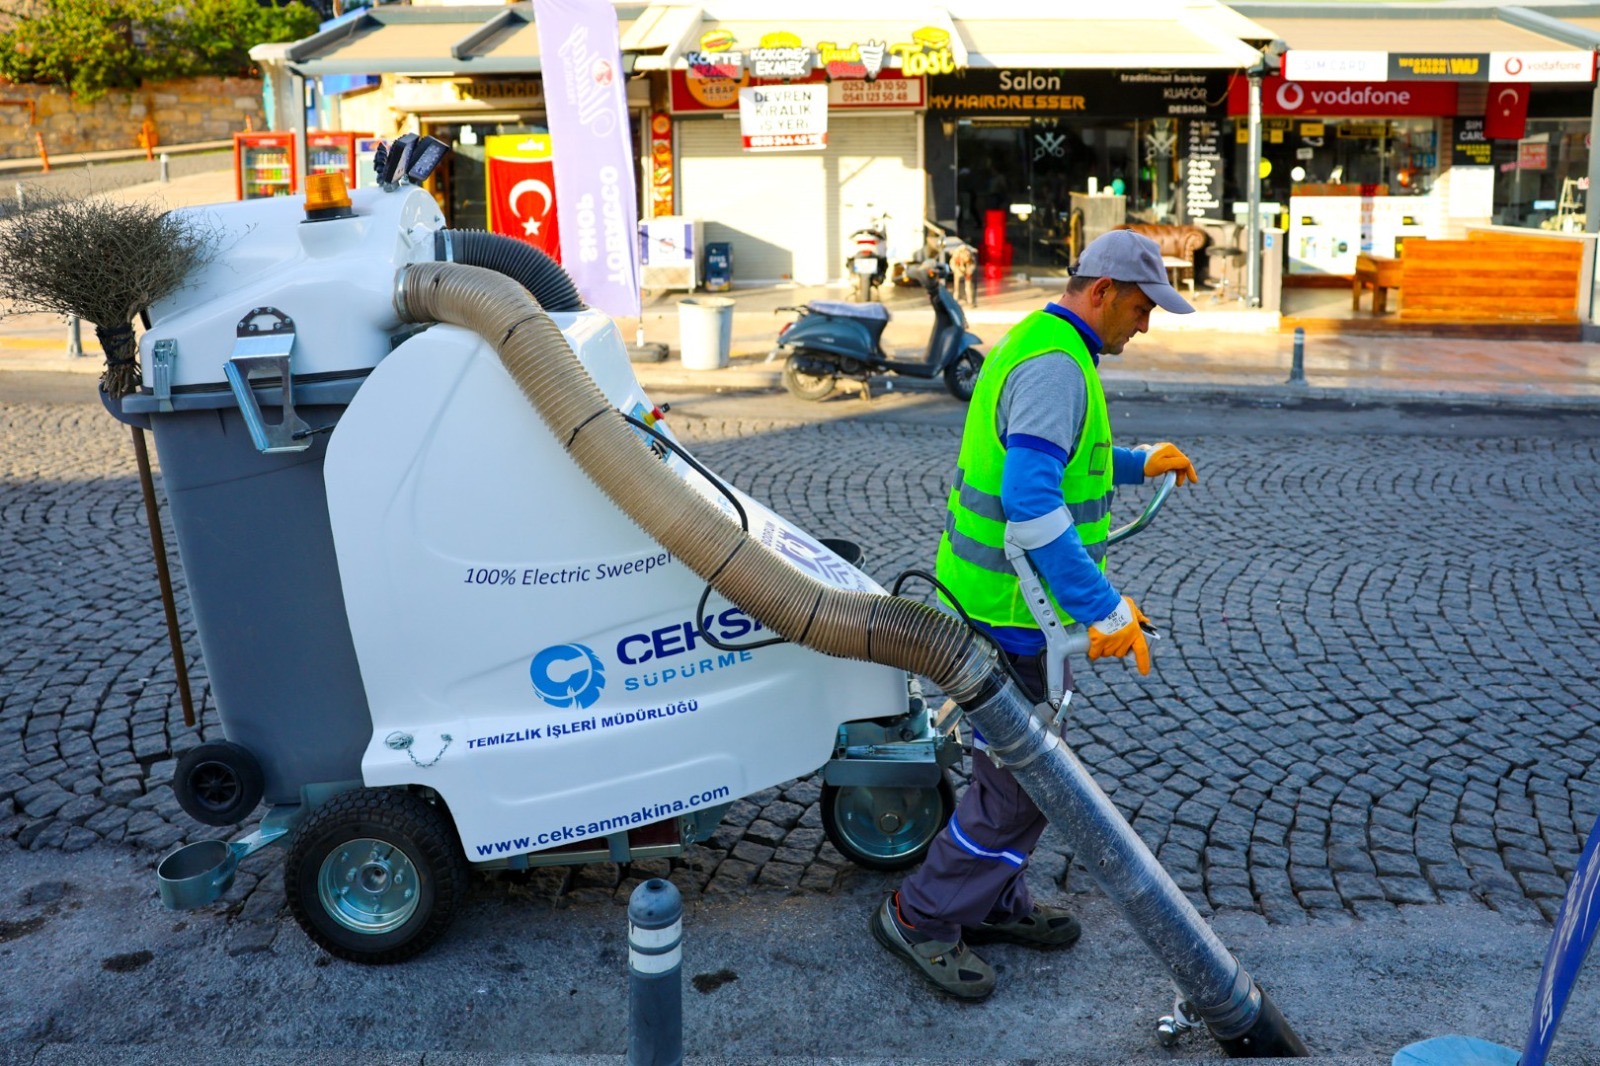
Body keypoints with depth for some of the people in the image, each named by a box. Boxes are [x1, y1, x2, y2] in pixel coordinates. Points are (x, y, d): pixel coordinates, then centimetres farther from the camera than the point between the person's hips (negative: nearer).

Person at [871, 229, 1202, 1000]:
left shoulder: (1036, 346, 13)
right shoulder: (1054, 368, -21)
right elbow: (1031, 504, -33)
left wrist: (1138, 464, 26)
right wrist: (1105, 609, -32)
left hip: (1001, 598, 11)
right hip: (1017, 616, -11)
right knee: (1023, 783, -1)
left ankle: (993, 905, 36)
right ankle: (921, 915, 13)